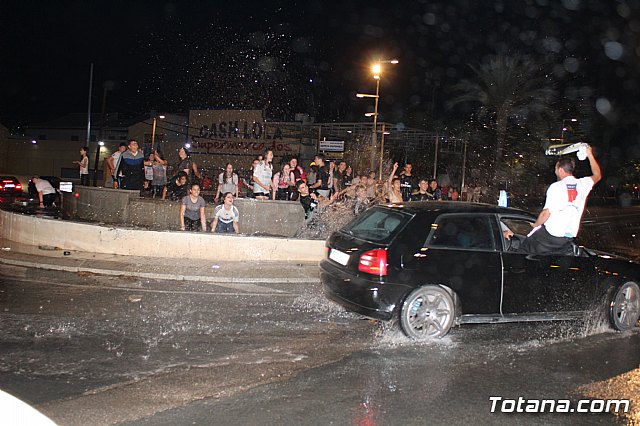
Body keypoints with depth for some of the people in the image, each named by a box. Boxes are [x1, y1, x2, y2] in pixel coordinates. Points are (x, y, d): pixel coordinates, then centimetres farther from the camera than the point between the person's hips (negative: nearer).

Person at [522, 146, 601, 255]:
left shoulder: (556, 187, -14)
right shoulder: (582, 184, 3)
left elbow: (546, 213, -16)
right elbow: (597, 175, 26)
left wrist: (535, 225, 1)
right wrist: (590, 155, 32)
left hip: (550, 234, -6)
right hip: (569, 237, 6)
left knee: (525, 250, 10)